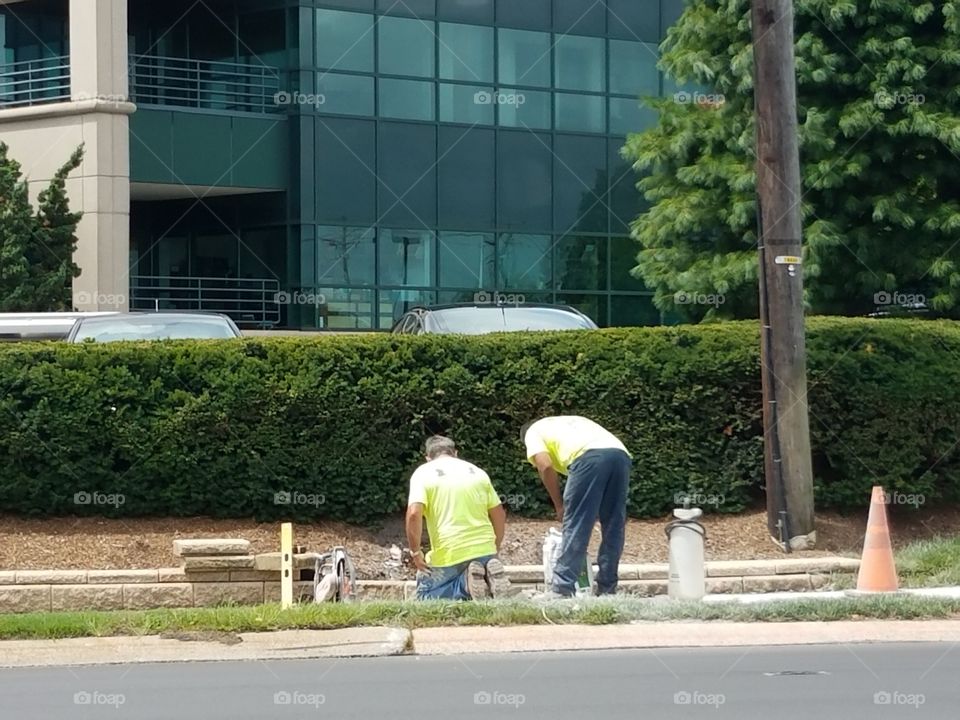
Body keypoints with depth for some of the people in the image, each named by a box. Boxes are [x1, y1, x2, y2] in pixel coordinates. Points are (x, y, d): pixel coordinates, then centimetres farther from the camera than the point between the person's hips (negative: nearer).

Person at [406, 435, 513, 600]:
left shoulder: (423, 473, 0)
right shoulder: (477, 472, 14)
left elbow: (414, 513, -15)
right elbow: (499, 515, 13)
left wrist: (415, 552, -4)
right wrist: (495, 550, 25)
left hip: (448, 556, -4)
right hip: (485, 551, 4)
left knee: (426, 595, 14)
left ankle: (467, 582, -14)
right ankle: (491, 577, -8)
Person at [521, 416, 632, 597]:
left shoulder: (533, 432, 25)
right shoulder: (572, 422, 42)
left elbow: (545, 466, 5)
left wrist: (559, 506, 14)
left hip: (589, 457, -6)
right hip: (621, 455, 6)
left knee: (575, 527, 0)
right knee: (613, 528, 13)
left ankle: (562, 589, -1)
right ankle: (607, 589, 16)